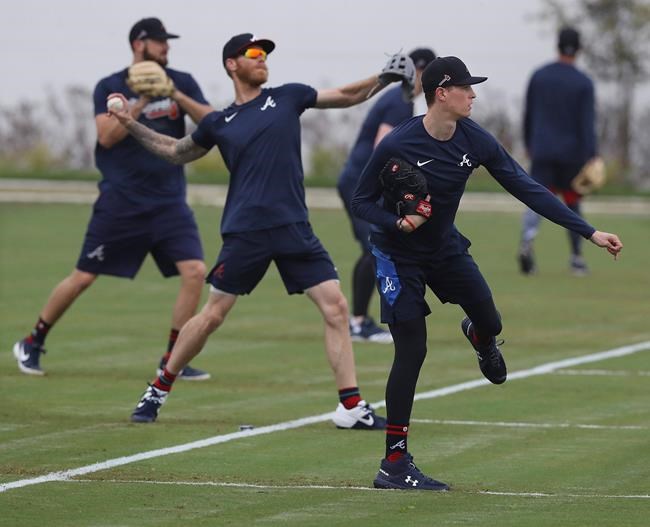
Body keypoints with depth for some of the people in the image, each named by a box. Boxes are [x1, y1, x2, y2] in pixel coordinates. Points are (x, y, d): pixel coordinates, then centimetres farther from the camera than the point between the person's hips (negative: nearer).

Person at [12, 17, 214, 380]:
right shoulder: (110, 87, 0)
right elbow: (107, 136, -14)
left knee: (196, 272, -14)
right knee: (83, 278, 1)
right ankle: (32, 343, 20)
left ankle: (173, 359, -1)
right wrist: (142, 101, -21)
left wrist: (177, 97, -19)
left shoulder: (182, 83, 5)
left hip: (169, 201, 2)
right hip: (120, 201, -2)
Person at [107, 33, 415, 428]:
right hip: (245, 232, -1)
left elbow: (347, 96, 16)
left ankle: (352, 406, -4)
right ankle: (159, 390, 17)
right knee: (212, 315, 1)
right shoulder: (219, 124, 10)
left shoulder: (286, 98, 11)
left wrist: (384, 80, 0)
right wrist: (131, 125, 19)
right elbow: (176, 151, 26)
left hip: (294, 230, 1)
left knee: (336, 308, -7)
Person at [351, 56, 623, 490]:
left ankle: (480, 339, 47)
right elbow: (361, 202, -14)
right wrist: (397, 221, -36)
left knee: (489, 324, 4)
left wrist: (589, 232, -15)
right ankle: (395, 464, -5)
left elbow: (527, 189, -11)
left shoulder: (474, 140, -13)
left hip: (445, 247, 5)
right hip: (399, 255, -5)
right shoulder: (396, 146, -26)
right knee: (412, 351, -12)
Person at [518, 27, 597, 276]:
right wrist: (591, 159, -15)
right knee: (572, 204, 14)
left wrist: (529, 144, 24)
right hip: (571, 153, -1)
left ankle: (527, 238, -35)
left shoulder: (538, 76, 3)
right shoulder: (584, 84, -6)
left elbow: (528, 115, 11)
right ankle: (577, 259, 20)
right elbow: (587, 124, -13)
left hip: (542, 152, 1)